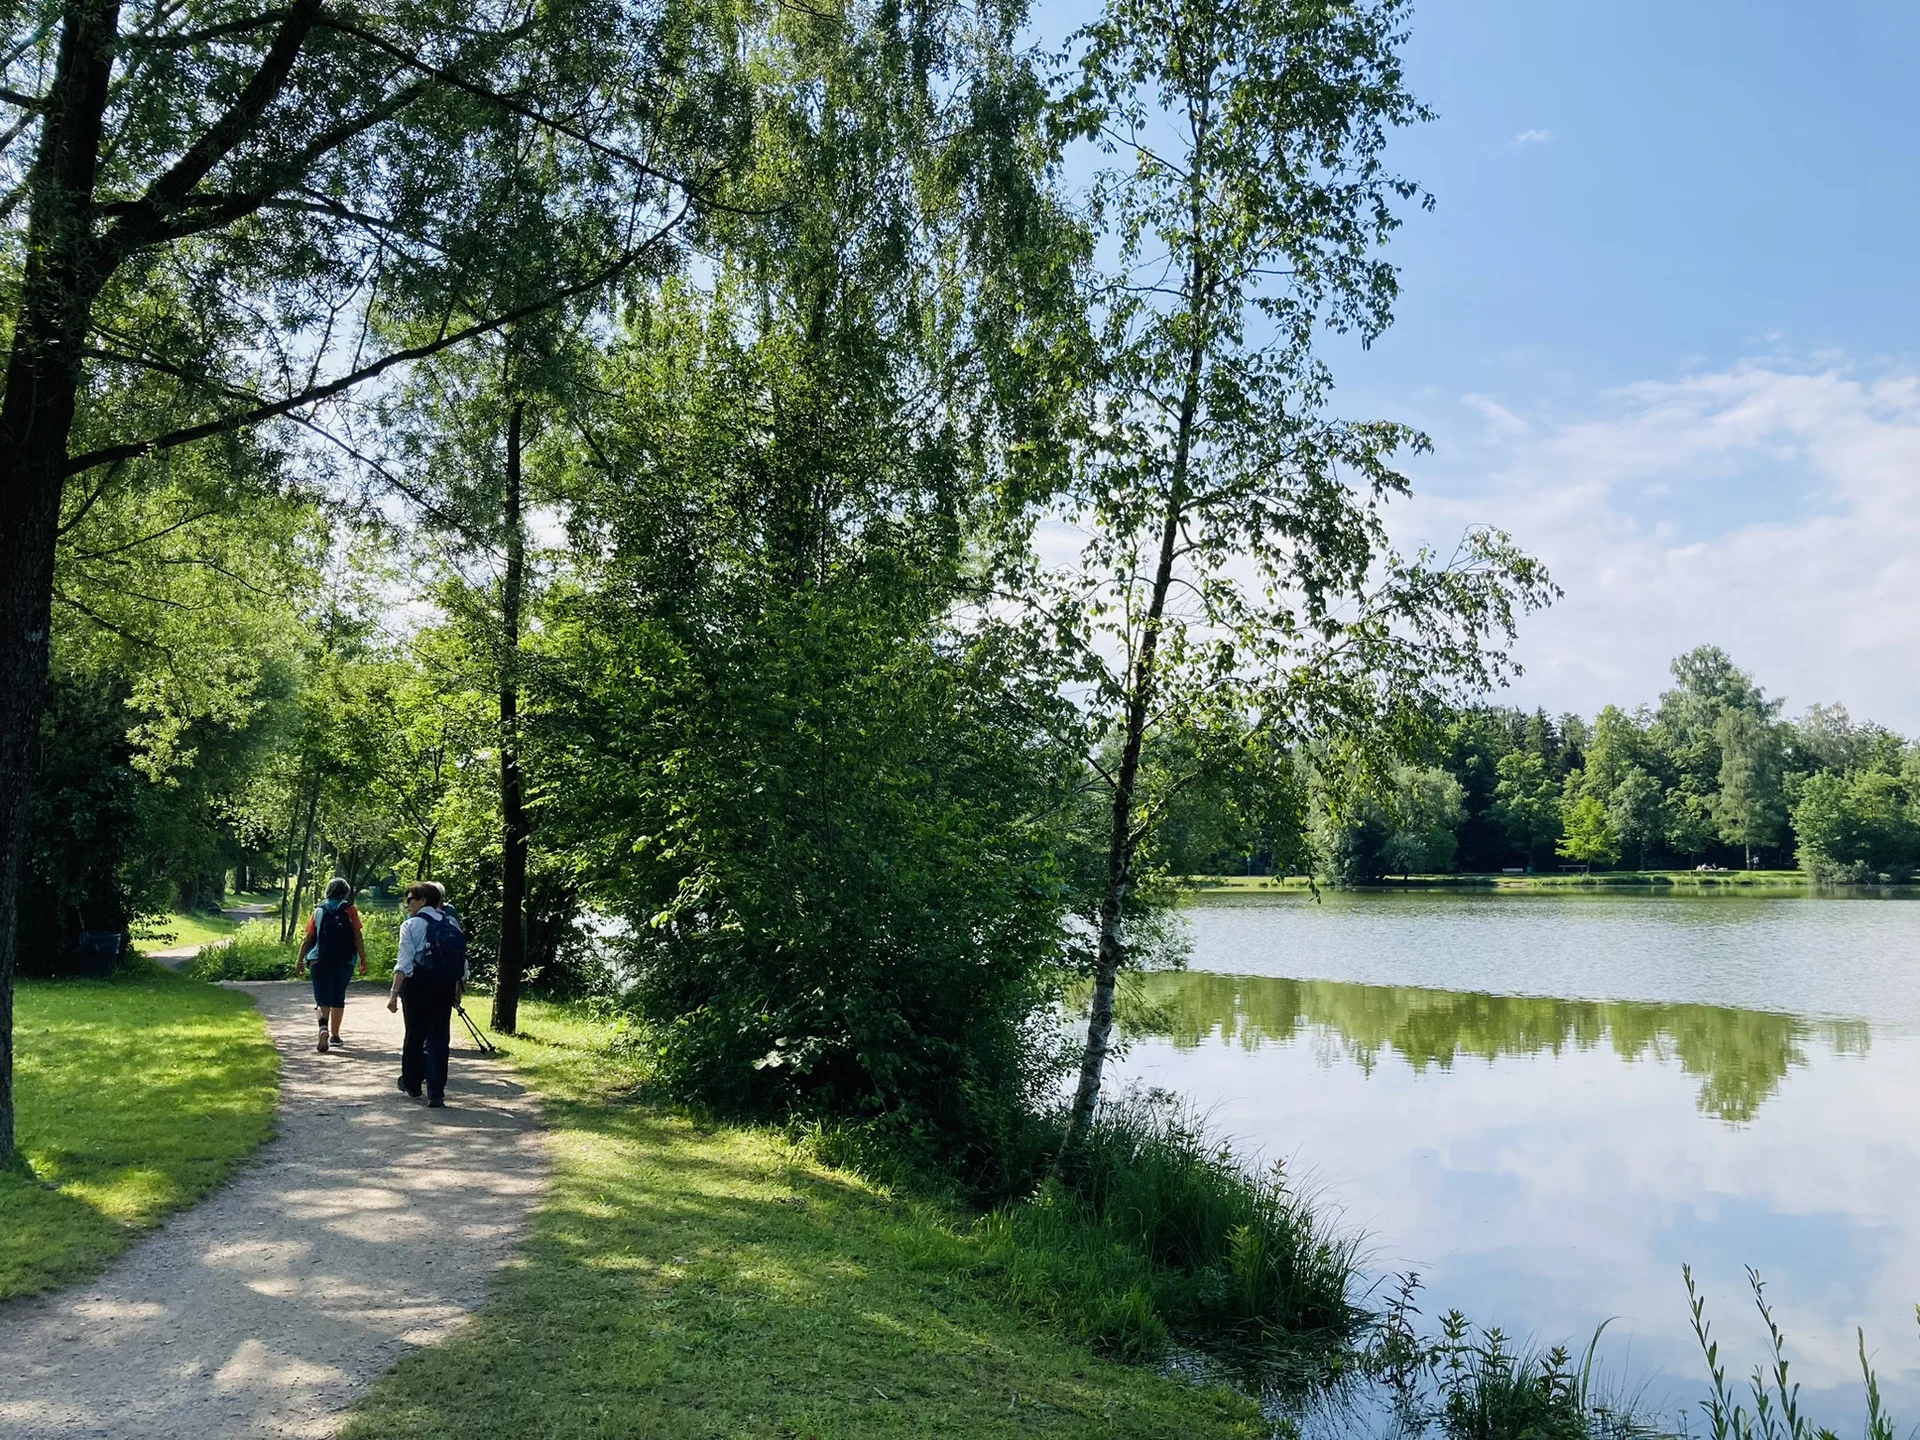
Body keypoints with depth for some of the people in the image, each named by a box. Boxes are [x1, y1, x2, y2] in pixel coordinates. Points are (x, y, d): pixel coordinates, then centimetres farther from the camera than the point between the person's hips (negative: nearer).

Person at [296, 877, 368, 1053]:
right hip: (344, 962, 0)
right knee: (338, 998, 15)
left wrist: (300, 960, 15)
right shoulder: (349, 910, 0)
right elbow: (357, 937, -6)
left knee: (323, 999, -3)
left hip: (320, 961, 0)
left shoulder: (318, 911, 5)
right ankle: (335, 1035, 24)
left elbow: (308, 939, 5)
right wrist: (363, 960, -1)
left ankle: (324, 1027, -29)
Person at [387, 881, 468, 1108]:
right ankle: (436, 1093, 0)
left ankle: (412, 1083, 31)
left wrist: (395, 992, -15)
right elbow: (463, 961, 7)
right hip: (445, 986, 3)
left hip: (418, 985, -3)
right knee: (438, 1038, 5)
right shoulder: (452, 924, 8)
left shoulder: (411, 925, -6)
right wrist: (460, 988, 16)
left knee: (414, 1035, 14)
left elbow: (405, 962, -13)